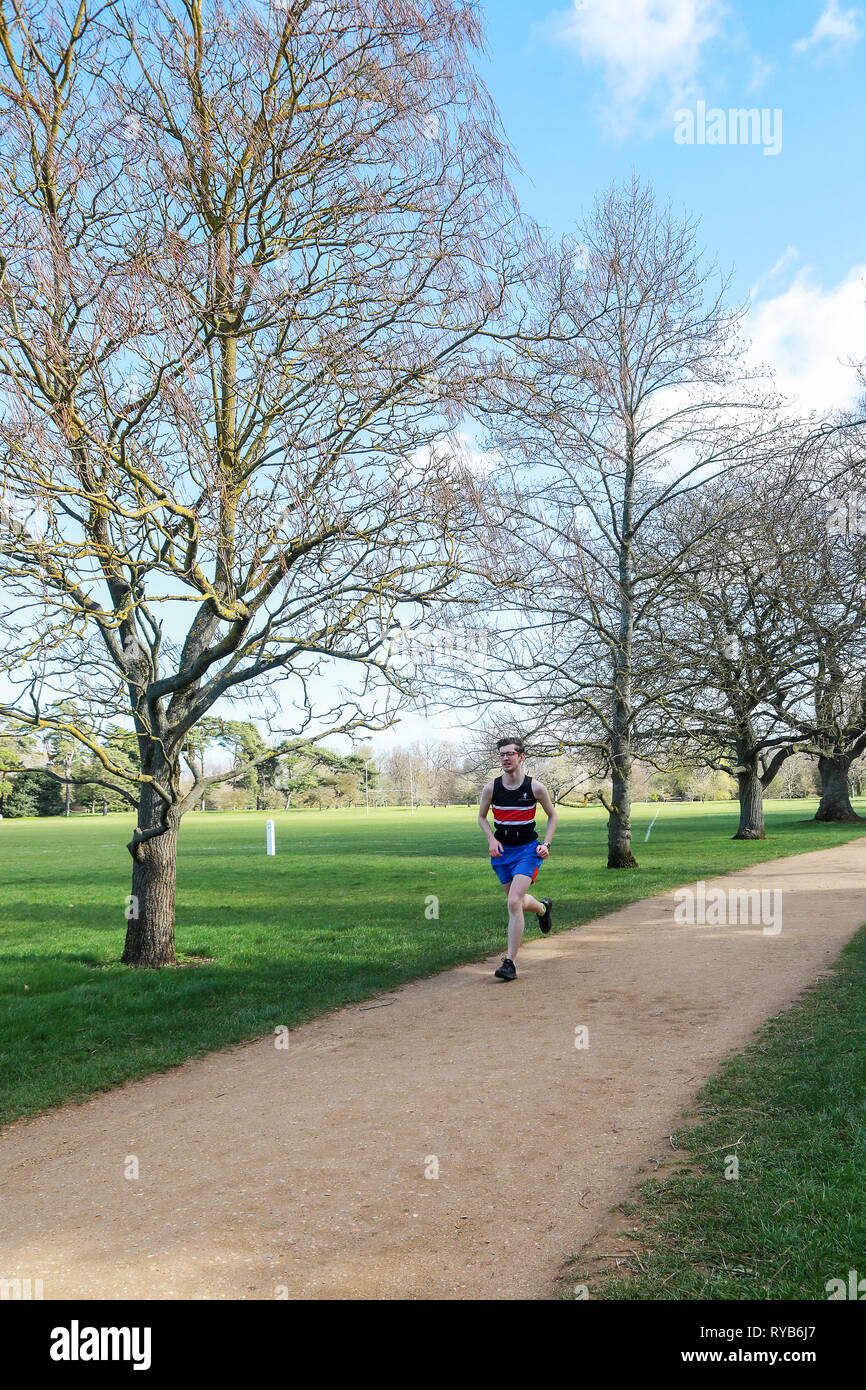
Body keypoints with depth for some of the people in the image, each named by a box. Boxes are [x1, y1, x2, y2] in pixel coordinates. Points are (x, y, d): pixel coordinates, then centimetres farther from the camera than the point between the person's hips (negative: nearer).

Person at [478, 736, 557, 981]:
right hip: (502, 851, 4)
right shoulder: (491, 787, -5)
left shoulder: (536, 787, -10)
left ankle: (510, 962, -12)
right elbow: (482, 817, 10)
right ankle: (543, 907, 53)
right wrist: (492, 840, -7)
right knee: (518, 901, 17)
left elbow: (552, 816, 6)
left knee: (514, 902, -18)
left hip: (528, 850, -4)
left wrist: (545, 844, -6)